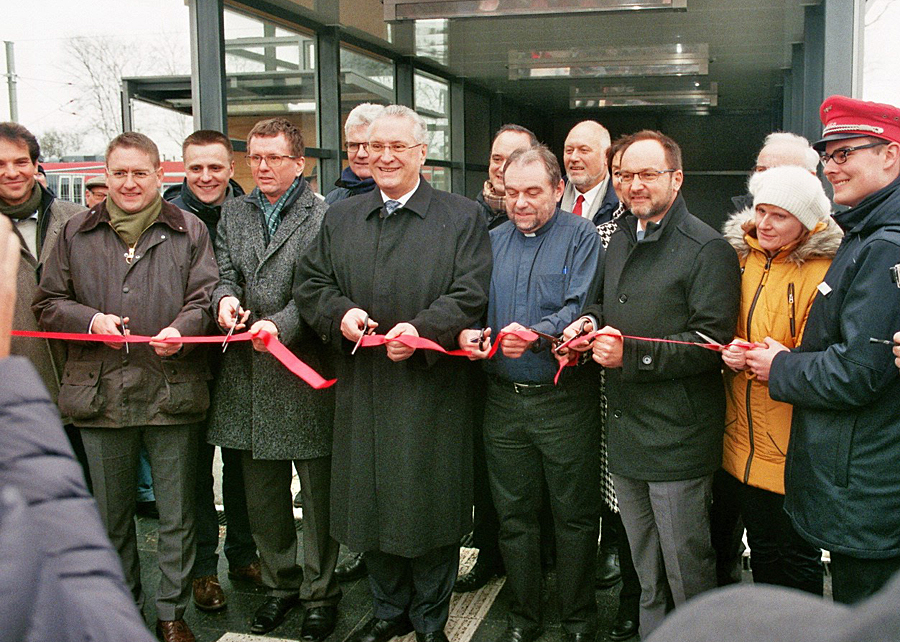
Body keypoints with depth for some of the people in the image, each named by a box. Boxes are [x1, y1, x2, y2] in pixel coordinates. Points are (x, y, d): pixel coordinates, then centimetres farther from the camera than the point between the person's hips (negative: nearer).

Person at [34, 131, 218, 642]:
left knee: (178, 515, 7)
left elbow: (206, 297, 0)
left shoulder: (189, 231, 5)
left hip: (172, 393, -2)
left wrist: (181, 330, -20)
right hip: (101, 394, 2)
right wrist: (90, 320, -9)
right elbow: (48, 302, 11)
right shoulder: (77, 233, 10)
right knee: (112, 514, 14)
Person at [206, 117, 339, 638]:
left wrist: (280, 325, -26)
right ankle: (280, 584, 32)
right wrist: (225, 298, -12)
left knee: (318, 493, 5)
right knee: (262, 493, 15)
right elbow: (226, 271, 10)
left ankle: (321, 592, 21)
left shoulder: (324, 216, -5)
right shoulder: (234, 212, 14)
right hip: (250, 375, 5)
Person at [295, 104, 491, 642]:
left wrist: (422, 330, -21)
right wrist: (340, 315, -9)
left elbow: (470, 295, -7)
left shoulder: (463, 217, 2)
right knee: (371, 501, 13)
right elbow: (311, 284, 12)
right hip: (362, 387, 4)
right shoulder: (341, 218, 14)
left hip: (432, 389, -4)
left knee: (431, 504, 4)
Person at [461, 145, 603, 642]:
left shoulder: (581, 236, -1)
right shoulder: (493, 242, 12)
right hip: (503, 397, 4)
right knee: (514, 513, 12)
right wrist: (466, 333, -12)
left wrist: (536, 334, -30)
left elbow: (580, 307, -14)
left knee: (574, 515, 6)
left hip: (564, 399, -4)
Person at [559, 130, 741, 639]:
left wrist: (631, 356, -23)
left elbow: (711, 341, -19)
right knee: (645, 566, 20)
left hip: (677, 438, -8)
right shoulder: (622, 238, 14)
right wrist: (593, 320, 5)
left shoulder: (707, 248, -12)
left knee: (686, 563, 3)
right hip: (626, 430, 8)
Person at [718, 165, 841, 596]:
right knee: (760, 547, 20)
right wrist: (730, 352, -3)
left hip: (793, 449, -6)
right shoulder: (741, 257, 6)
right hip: (743, 442, 6)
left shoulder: (822, 270, -12)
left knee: (796, 556, 7)